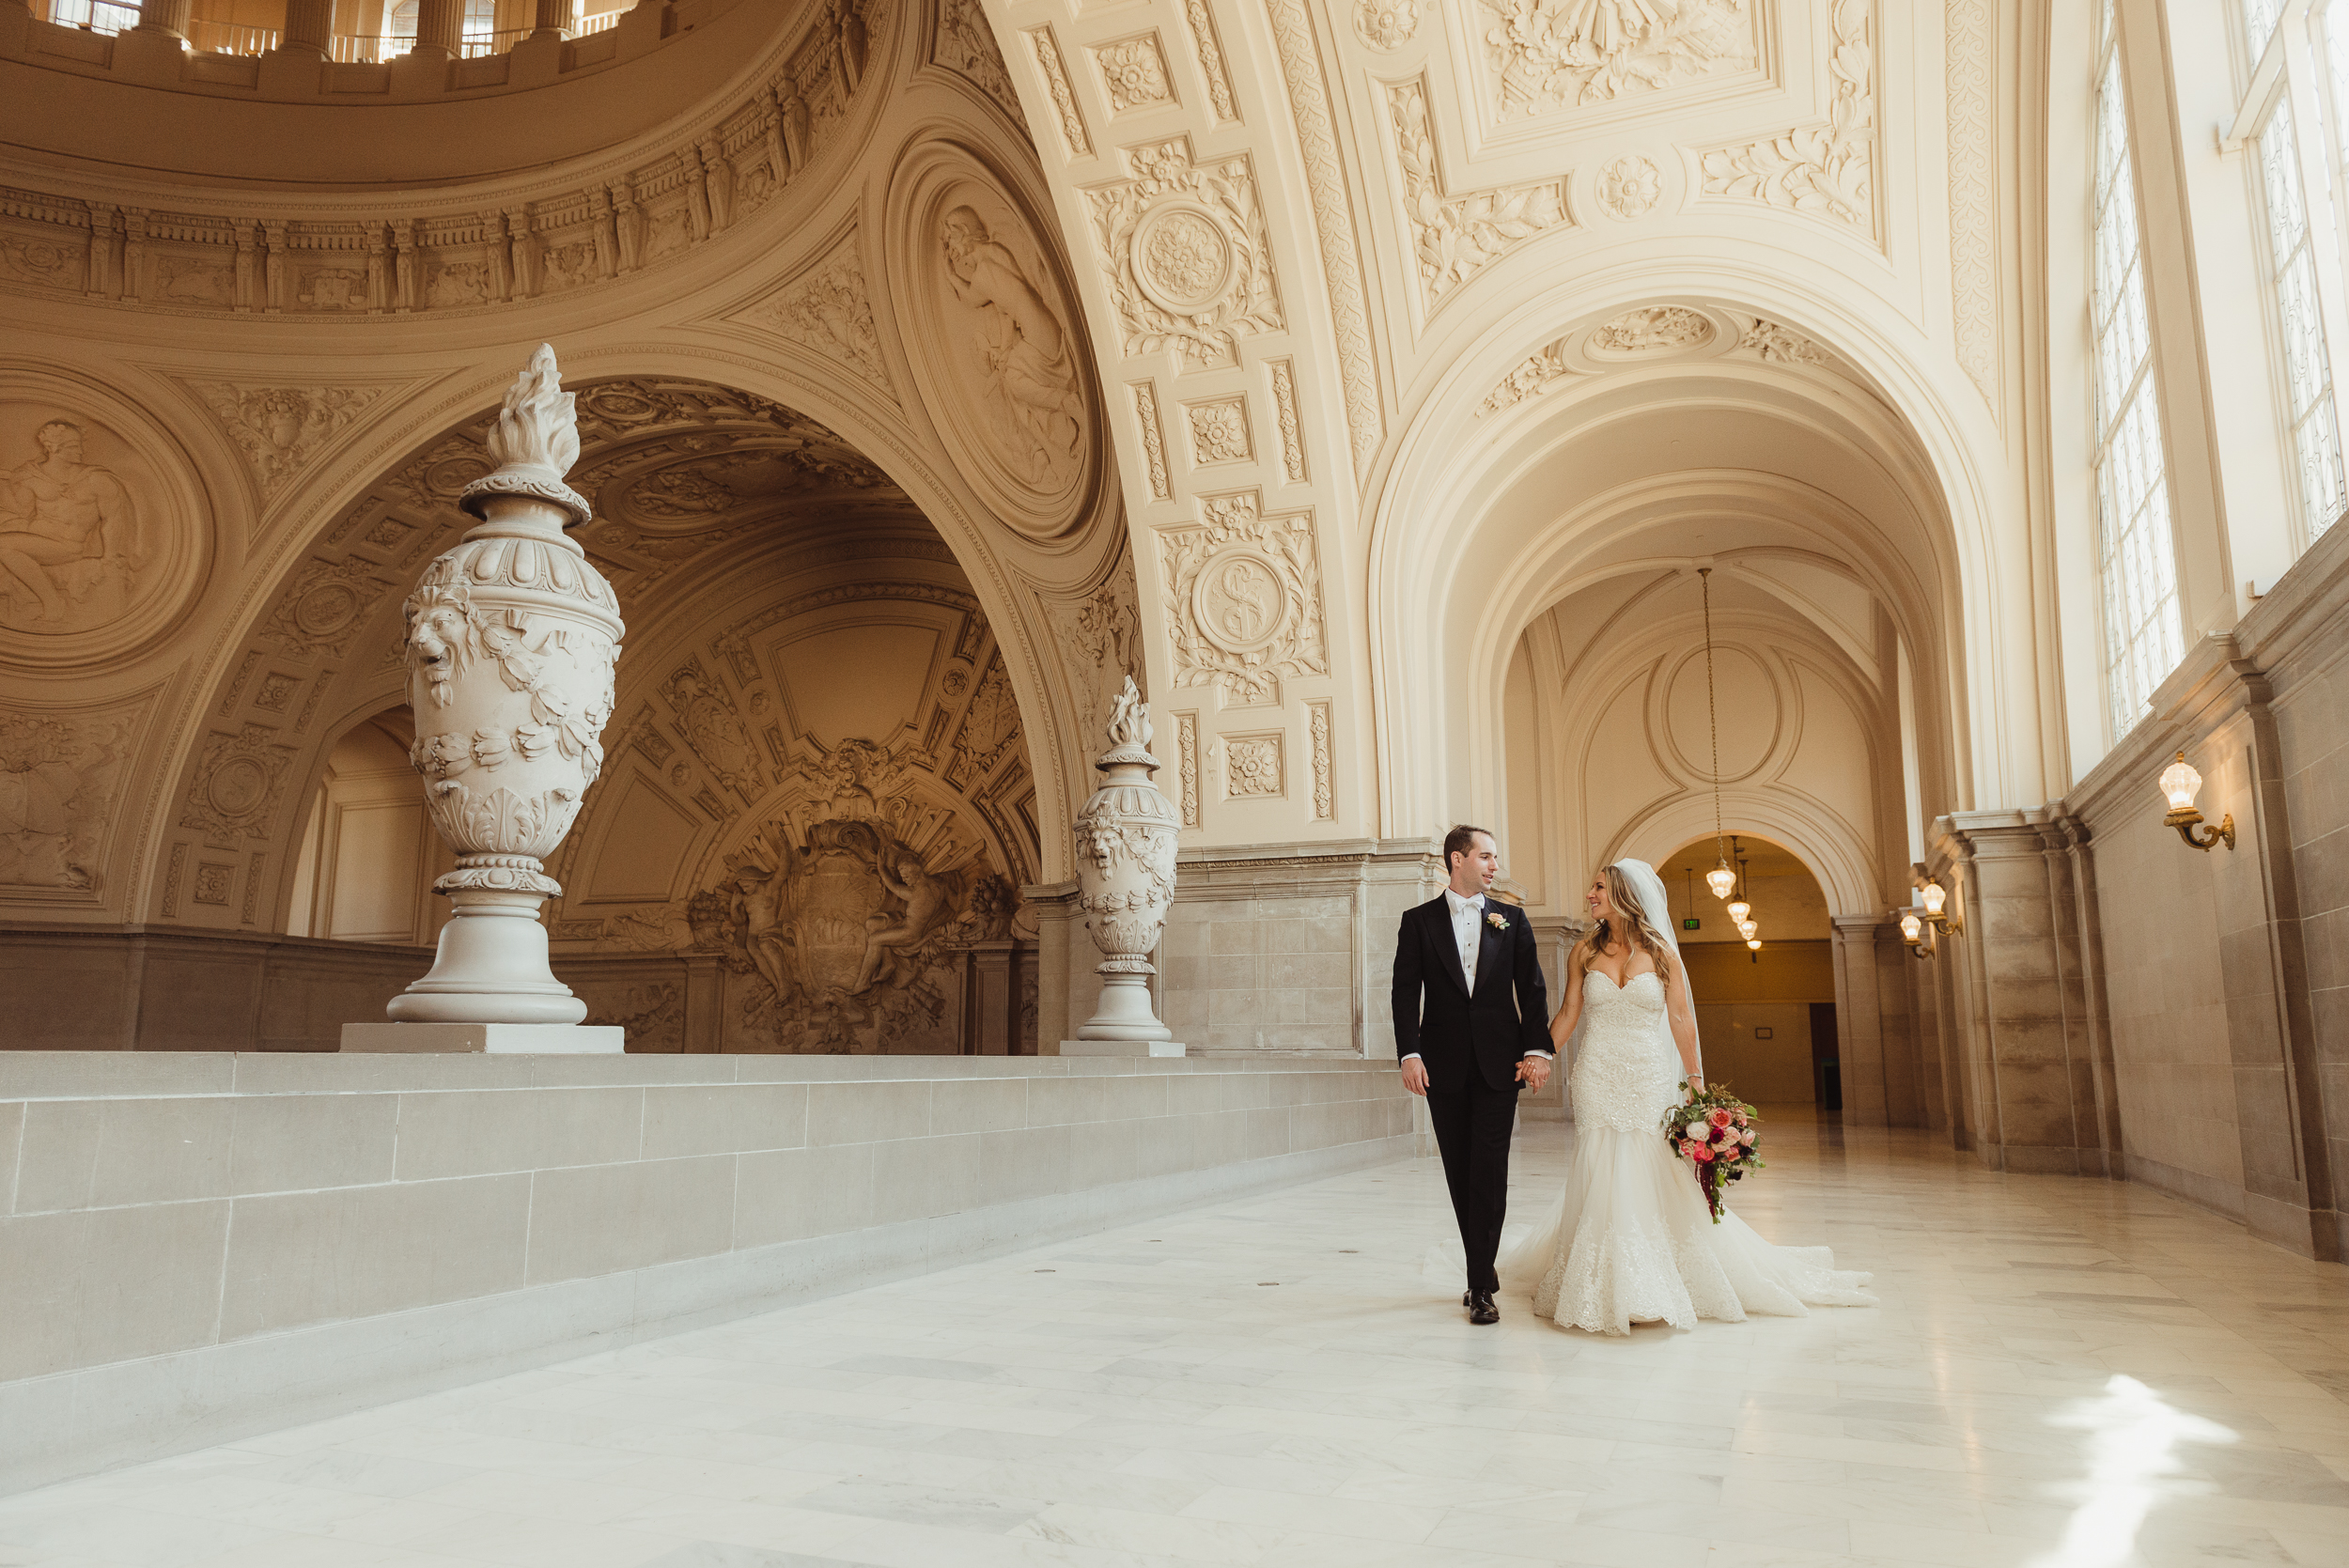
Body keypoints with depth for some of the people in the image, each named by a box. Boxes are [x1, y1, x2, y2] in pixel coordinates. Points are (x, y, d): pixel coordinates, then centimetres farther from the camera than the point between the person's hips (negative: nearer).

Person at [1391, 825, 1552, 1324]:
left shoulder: (1512, 919, 8)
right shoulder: (1419, 921, 4)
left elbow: (1532, 990, 5)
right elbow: (1406, 992, -1)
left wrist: (1537, 1050, -6)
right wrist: (1409, 1054, -12)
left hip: (1498, 1064, 0)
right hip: (1444, 1067, 0)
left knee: (1490, 1172, -5)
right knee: (1460, 1174, 8)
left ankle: (1481, 1287, -1)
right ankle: (1484, 1269, 24)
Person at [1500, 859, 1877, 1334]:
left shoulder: (1661, 952, 2)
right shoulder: (1584, 952, 4)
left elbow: (1681, 1019, 2)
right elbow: (1568, 1014, 6)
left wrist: (1696, 1081, -2)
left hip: (1649, 1080, 0)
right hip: (1598, 1081, 0)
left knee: (1659, 1183, 1)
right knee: (1601, 1185, -1)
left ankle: (1655, 1288, 17)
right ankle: (1604, 1290, 11)